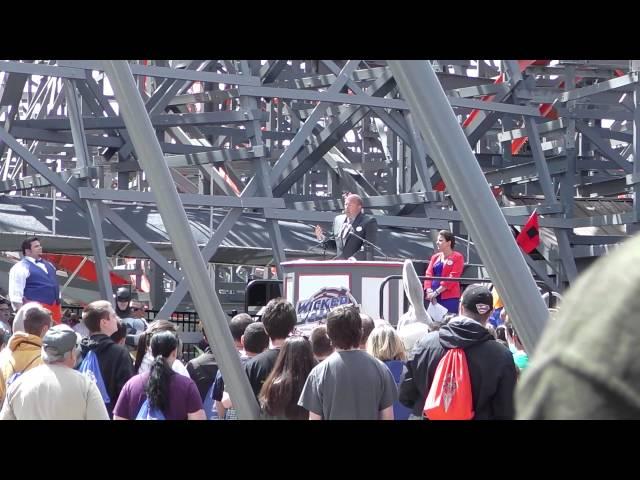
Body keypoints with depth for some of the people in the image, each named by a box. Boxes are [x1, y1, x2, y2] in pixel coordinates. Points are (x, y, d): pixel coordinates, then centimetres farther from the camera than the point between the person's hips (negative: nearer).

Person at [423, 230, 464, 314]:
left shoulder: (457, 257, -1)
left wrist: (436, 292, -16)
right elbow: (428, 274, 9)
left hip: (449, 298, -6)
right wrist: (429, 291, -9)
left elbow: (453, 277, -10)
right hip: (432, 297, 6)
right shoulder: (435, 257, 18)